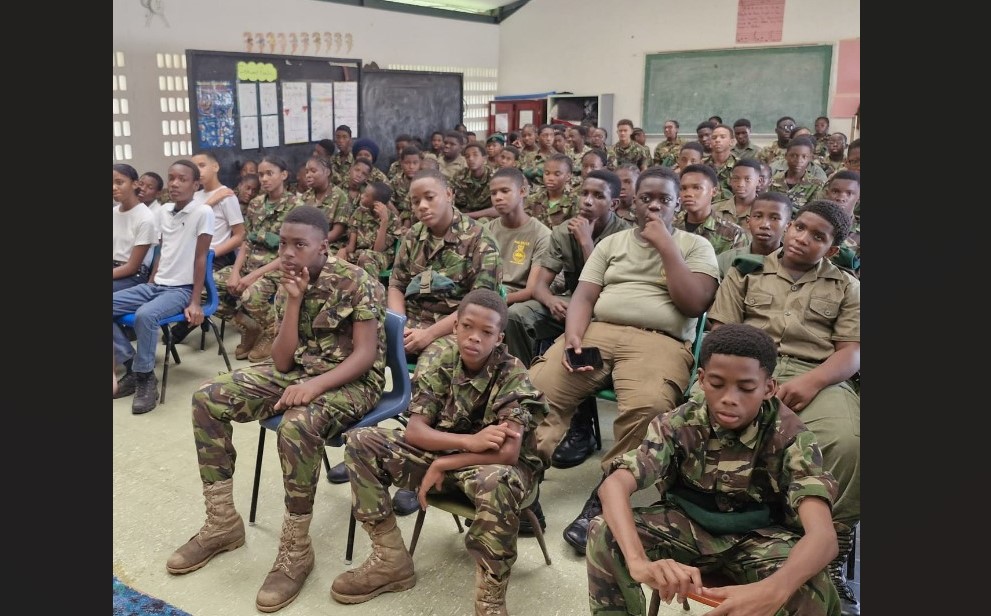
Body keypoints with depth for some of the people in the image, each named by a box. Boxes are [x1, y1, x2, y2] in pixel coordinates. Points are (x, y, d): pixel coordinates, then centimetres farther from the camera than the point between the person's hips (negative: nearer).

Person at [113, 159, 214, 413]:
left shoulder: (203, 212, -11)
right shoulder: (163, 211, 11)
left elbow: (200, 258, -13)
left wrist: (195, 302, -15)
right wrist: (149, 284, 12)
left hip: (181, 289, -8)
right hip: (155, 285, 8)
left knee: (144, 315, -34)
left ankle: (145, 378, -17)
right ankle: (133, 367, 2)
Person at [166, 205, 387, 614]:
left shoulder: (358, 283, -15)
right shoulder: (287, 287, 3)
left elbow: (366, 355, -20)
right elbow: (282, 361, -4)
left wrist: (315, 385, -34)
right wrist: (293, 301, -14)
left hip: (352, 381, -7)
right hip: (298, 373, 7)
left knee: (297, 426, -38)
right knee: (207, 399, -8)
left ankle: (296, 548, -19)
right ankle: (222, 521, 2)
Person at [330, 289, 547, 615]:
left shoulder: (512, 374, -22)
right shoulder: (444, 360, -11)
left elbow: (507, 453, -30)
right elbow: (414, 431, -14)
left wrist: (441, 466, -23)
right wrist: (471, 441, -29)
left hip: (493, 465, -5)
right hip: (445, 452, 5)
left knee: (497, 484, -42)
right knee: (361, 443, -8)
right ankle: (391, 560, 0)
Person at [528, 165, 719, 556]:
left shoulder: (695, 246, 13)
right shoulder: (612, 243, 22)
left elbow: (694, 304, -2)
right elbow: (584, 296, 10)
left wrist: (665, 245, -2)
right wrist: (573, 337, -10)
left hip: (660, 342, -3)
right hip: (596, 332, 3)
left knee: (648, 407, -36)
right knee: (537, 386, -23)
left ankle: (603, 499, -20)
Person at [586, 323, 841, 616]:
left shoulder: (790, 437, -21)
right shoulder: (679, 424, -18)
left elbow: (822, 535, -35)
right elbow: (614, 485, -30)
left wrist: (771, 591, -57)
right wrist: (638, 562, -50)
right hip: (688, 525, 1)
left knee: (811, 590, -34)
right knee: (604, 533, -26)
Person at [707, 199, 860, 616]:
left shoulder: (847, 287, 21)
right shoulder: (745, 271, 21)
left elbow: (851, 352, 8)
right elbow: (720, 333, 11)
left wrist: (811, 381, -14)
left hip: (818, 377, 0)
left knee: (849, 442, -33)